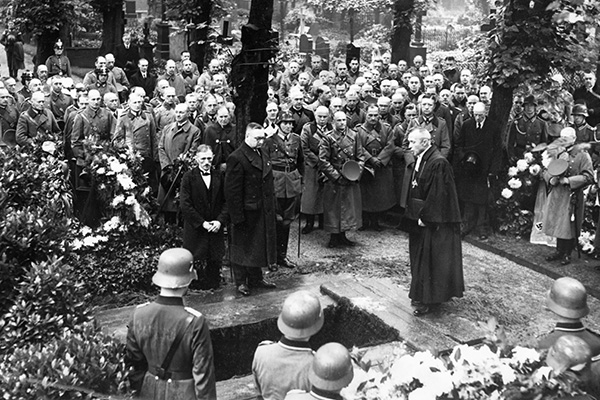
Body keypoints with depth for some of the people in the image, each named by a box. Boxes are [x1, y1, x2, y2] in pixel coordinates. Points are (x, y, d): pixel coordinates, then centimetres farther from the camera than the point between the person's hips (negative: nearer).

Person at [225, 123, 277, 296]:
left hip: (264, 210, 8)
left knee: (260, 245, 17)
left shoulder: (263, 154, 10)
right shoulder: (237, 158, -17)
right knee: (242, 246, 6)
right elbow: (232, 191, -18)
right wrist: (237, 216, -19)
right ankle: (241, 282, 19)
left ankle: (256, 278, 32)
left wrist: (271, 206, 13)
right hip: (246, 212, -8)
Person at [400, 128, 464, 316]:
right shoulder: (418, 161, 8)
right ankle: (421, 294, 29)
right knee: (420, 256, 17)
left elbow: (436, 195, -23)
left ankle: (430, 300, 11)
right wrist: (413, 213, 10)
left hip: (434, 221, -9)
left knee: (432, 259, 1)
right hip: (420, 217, 9)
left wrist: (424, 217, -18)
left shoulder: (438, 163, -21)